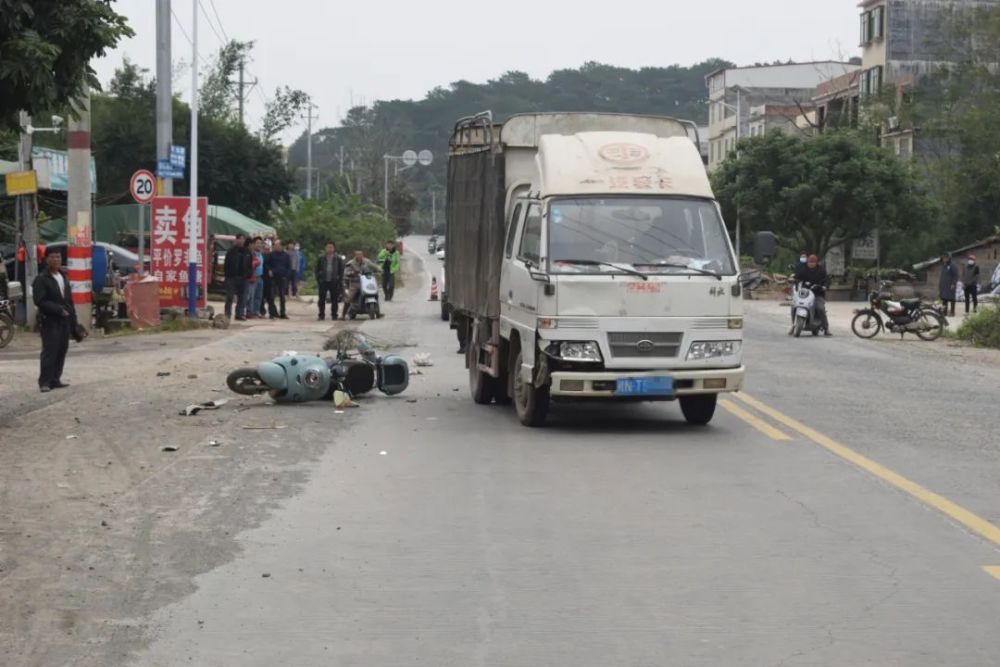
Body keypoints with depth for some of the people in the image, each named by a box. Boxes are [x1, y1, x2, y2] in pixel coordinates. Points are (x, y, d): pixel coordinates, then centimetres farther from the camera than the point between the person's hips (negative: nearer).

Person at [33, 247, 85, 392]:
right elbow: (39, 301, -14)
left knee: (62, 350, 6)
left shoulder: (64, 277, 17)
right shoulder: (41, 279, -6)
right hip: (50, 321, -7)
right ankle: (44, 382, -9)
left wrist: (74, 322, 14)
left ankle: (55, 379, 13)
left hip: (64, 320, 7)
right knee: (50, 351, -11)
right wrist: (58, 310, -17)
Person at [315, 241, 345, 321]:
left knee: (334, 300, 3)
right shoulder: (321, 258, 6)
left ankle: (334, 314, 10)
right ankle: (321, 315, 5)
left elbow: (341, 271, 6)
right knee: (322, 299, 0)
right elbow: (317, 269, 10)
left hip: (334, 282, -1)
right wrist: (318, 279, 0)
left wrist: (340, 281, -2)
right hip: (323, 281, 1)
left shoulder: (338, 259, 4)